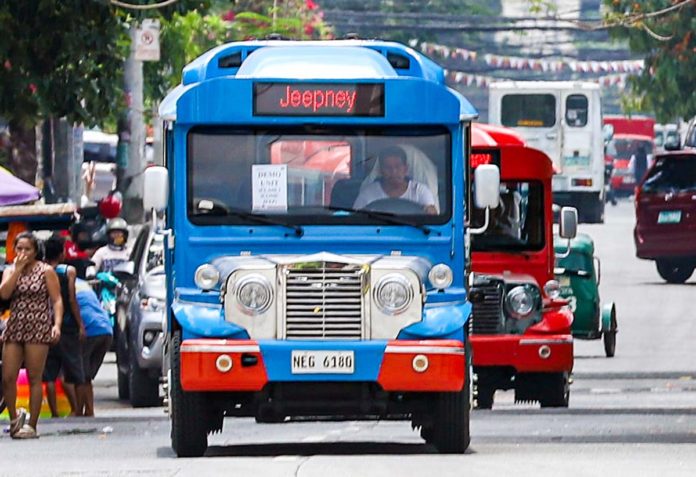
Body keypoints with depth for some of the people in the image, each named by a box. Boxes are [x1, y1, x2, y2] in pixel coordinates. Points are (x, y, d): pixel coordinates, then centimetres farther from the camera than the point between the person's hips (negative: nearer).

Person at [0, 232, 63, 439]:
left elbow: (57, 300, -3)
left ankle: (32, 425, 0)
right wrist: (18, 269, -7)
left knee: (34, 379, -3)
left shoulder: (46, 272, 2)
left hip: (38, 330, -4)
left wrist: (57, 324, -16)